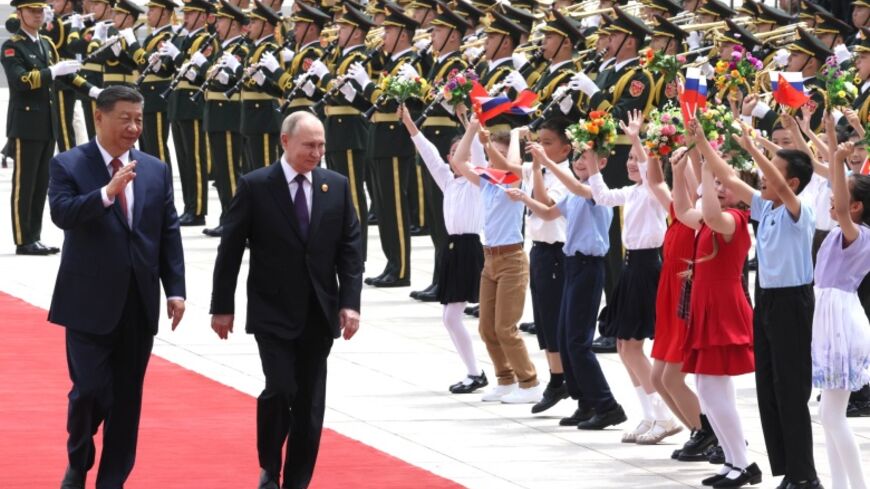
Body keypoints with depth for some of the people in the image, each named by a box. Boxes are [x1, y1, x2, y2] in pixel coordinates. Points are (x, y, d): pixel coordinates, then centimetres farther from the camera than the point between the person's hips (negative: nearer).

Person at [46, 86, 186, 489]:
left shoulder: (156, 171, 9)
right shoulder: (69, 165, -3)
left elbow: (169, 233, 9)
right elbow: (62, 214, -18)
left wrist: (175, 290, 2)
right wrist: (106, 192, -31)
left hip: (140, 301, 4)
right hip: (90, 301, -4)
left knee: (127, 396, 6)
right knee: (90, 390, -6)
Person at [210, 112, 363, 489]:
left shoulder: (337, 186, 5)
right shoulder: (255, 187, -5)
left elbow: (350, 249, 5)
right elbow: (230, 250, -1)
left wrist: (350, 303, -5)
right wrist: (222, 307, -2)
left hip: (319, 314, 3)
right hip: (273, 313, -3)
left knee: (310, 403, 4)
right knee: (280, 390, -15)